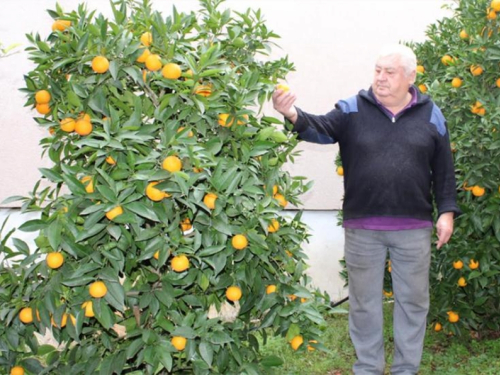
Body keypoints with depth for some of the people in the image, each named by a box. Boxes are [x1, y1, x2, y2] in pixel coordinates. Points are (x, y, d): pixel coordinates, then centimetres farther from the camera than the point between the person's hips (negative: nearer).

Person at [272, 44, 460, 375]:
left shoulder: (430, 114, 4)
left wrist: (447, 211, 2)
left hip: (414, 229, 1)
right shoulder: (353, 110, 0)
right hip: (362, 227, -1)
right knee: (365, 301, 11)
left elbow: (444, 169, 7)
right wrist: (295, 116, -37)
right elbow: (321, 129, -17)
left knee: (413, 301, 11)